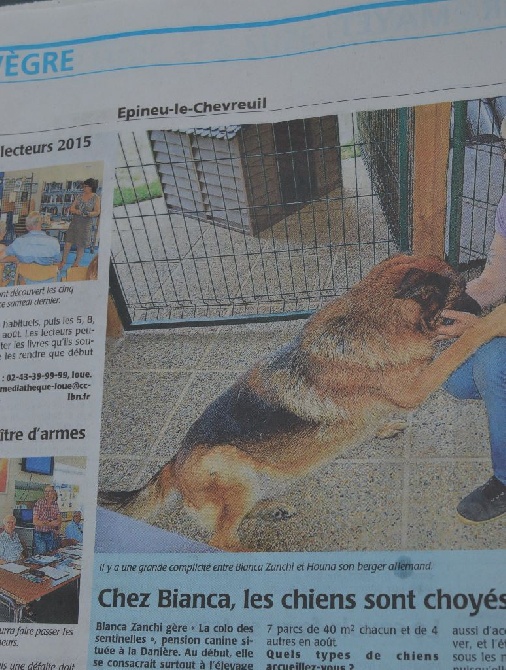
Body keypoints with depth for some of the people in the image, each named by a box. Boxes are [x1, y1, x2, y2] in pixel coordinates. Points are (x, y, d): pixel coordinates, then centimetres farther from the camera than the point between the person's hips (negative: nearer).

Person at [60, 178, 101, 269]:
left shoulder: (96, 198, -2)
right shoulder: (80, 196, 9)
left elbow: (97, 212, -9)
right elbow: (71, 208, 5)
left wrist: (88, 214, -27)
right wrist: (79, 212, -15)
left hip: (86, 224, -4)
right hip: (74, 222, 4)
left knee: (81, 245, 1)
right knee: (68, 241, 0)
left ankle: (76, 263, 14)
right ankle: (63, 260, 12)